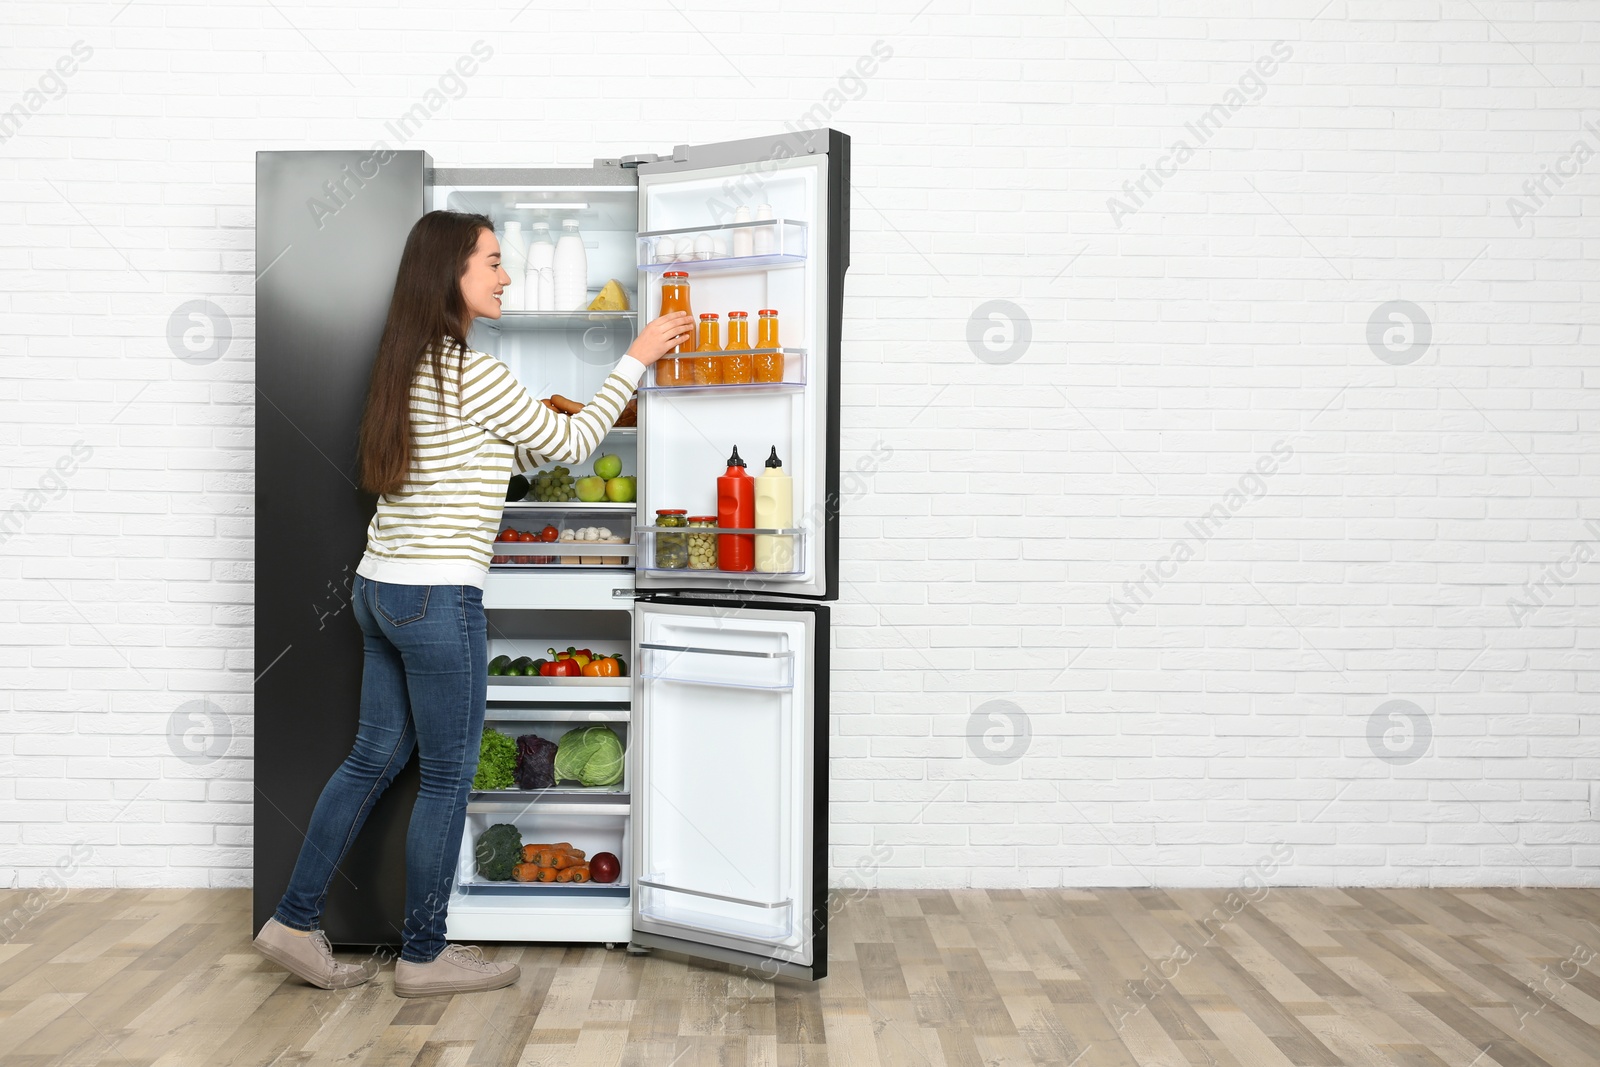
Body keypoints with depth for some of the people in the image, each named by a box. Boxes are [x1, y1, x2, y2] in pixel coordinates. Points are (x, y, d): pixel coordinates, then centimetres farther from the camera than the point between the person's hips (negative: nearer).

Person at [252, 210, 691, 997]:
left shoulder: (408, 367, 12)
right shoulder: (473, 374, -16)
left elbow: (514, 454, 19)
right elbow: (568, 444, -5)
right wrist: (636, 358, 1)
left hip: (379, 586, 9)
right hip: (437, 598, -9)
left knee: (374, 757, 18)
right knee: (447, 777, 5)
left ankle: (293, 921, 26)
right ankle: (423, 957, 18)